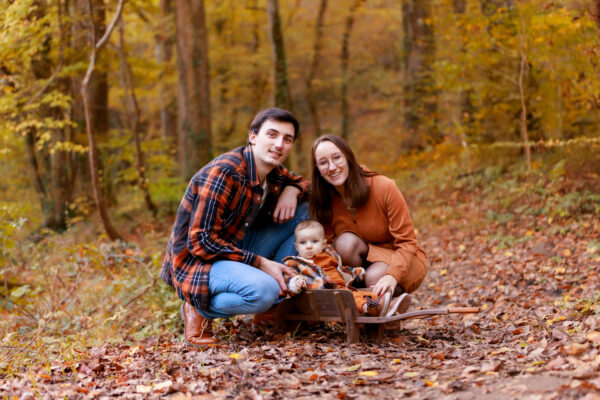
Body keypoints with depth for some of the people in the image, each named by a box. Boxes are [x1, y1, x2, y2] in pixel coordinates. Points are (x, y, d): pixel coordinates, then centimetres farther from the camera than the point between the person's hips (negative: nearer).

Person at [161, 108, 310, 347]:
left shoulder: (272, 173, 1)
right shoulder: (223, 174, -24)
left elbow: (302, 182, 23)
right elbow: (201, 242, -25)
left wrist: (292, 190, -3)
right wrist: (260, 263, -24)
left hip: (236, 250, 9)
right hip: (196, 261, -9)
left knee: (301, 211, 4)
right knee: (263, 290, -37)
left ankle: (279, 302, 4)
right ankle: (199, 310, -7)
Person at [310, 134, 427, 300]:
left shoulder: (384, 187, -20)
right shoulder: (324, 201, -9)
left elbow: (407, 242, -18)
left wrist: (392, 275, -36)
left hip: (403, 261, -3)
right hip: (364, 261, 3)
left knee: (375, 276, -35)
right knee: (345, 242, -29)